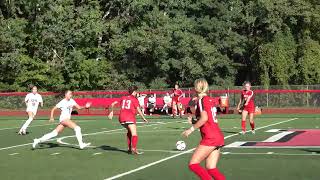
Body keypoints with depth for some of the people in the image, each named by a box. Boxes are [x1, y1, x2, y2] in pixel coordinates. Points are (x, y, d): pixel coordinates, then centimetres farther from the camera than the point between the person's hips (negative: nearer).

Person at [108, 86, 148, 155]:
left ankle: (129, 148, 22)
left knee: (129, 132, 24)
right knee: (134, 134, -7)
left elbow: (113, 104, 19)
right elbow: (138, 110, -4)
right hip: (130, 118, -6)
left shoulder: (123, 98, 19)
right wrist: (144, 118, 2)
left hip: (121, 118, 6)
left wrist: (111, 112, 28)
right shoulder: (134, 99, 4)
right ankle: (133, 149, -22)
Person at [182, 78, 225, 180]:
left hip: (210, 137, -8)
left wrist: (191, 129, -12)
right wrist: (194, 121, 21)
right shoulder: (209, 99, 17)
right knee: (211, 169, 7)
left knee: (193, 164, -5)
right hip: (218, 137, 8)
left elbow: (204, 118, -20)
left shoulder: (201, 100, -7)